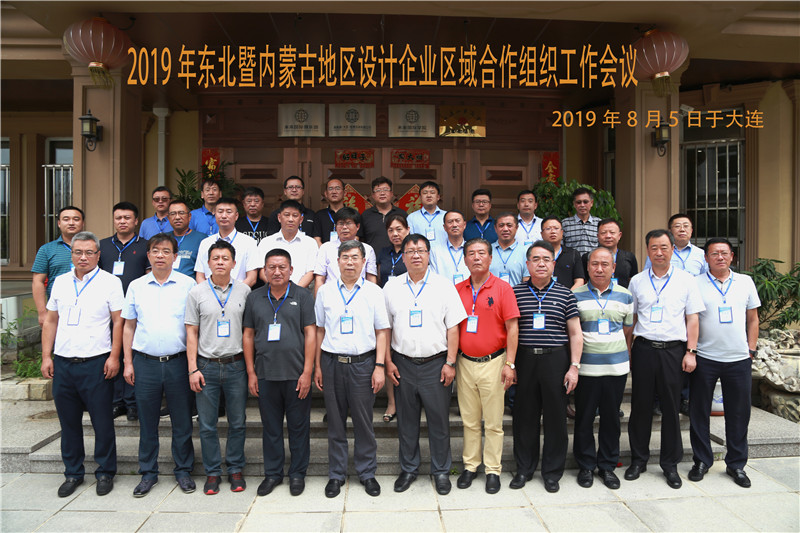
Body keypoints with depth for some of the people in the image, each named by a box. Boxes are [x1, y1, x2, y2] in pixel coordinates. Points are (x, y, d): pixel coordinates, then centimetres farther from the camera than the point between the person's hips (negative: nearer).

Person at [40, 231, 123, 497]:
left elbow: (118, 322, -4)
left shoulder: (110, 282, -3)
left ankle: (105, 472, 18)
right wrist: (46, 356, 8)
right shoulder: (61, 282, 11)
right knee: (68, 421, 13)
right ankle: (73, 473, 27)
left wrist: (114, 357, -11)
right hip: (62, 363, 5)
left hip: (96, 363, -4)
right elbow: (50, 321, 14)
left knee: (102, 422, 3)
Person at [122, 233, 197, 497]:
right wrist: (128, 362, 5)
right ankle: (148, 472, 25)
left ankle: (183, 470, 22)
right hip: (145, 363, 2)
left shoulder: (187, 284, 0)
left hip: (178, 362, -2)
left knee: (182, 421, 7)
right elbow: (129, 327, 11)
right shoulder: (136, 286, 7)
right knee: (147, 422, 10)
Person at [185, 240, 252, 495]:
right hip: (207, 366, 0)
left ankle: (235, 469, 24)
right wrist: (193, 369, -4)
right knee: (207, 424, 7)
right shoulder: (196, 292, 1)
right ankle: (212, 472, 22)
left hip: (236, 365, 0)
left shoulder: (244, 291, 3)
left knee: (237, 422, 8)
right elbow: (191, 333, 2)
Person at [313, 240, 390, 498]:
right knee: (335, 422, 10)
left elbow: (382, 331, 3)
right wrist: (317, 366, 6)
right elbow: (319, 330, 10)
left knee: (364, 421, 5)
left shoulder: (374, 291, 2)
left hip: (362, 363, -1)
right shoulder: (325, 291, 6)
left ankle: (367, 473, 22)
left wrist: (379, 366, -5)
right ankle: (336, 474, 24)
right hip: (332, 363, 2)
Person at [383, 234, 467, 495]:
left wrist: (450, 363, -6)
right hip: (403, 364, 2)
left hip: (435, 364, -1)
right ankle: (408, 469, 28)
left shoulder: (444, 286, 0)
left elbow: (453, 328, -1)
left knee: (439, 420, 6)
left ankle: (441, 471, 24)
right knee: (406, 421, 11)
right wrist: (388, 361, 1)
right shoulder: (392, 287, 6)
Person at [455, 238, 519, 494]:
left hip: (493, 362, -3)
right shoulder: (457, 290, 6)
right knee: (469, 420, 11)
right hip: (465, 362, 3)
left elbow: (512, 328, -6)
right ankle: (470, 466, 25)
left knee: (493, 422, 5)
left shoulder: (502, 288, -4)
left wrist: (509, 364, -10)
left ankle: (493, 470, 18)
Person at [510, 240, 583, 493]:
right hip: (524, 360, 1)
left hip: (556, 360, 0)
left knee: (555, 416, 6)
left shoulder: (565, 294, 5)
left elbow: (575, 334, 5)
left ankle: (552, 472, 22)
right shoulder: (516, 292, 5)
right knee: (524, 415, 7)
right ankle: (524, 468, 23)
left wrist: (574, 366, -2)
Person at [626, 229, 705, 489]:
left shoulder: (686, 280, 5)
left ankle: (670, 464, 19)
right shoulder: (637, 281, 8)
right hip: (643, 348, 1)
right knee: (640, 405, 6)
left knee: (671, 407, 5)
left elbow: (692, 318, 4)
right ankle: (638, 460, 20)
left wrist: (690, 351, -3)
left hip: (673, 349, -1)